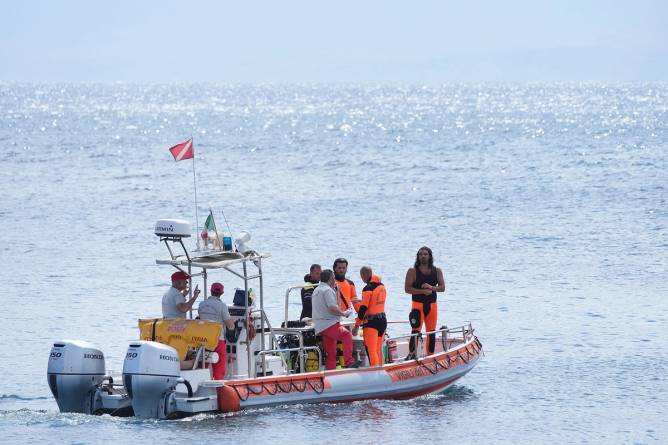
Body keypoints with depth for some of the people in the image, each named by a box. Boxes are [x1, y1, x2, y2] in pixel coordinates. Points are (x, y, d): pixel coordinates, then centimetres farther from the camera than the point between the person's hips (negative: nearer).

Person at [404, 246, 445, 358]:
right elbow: (407, 289, -9)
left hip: (432, 305, 4)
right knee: (416, 330, -15)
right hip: (417, 305, -4)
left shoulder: (437, 271, 8)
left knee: (431, 331, 8)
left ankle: (430, 354, 15)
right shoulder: (413, 271, -3)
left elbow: (442, 287, 2)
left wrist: (432, 288, -18)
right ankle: (411, 353, -14)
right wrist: (423, 291, -19)